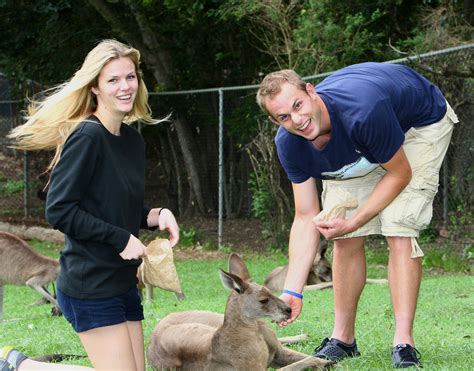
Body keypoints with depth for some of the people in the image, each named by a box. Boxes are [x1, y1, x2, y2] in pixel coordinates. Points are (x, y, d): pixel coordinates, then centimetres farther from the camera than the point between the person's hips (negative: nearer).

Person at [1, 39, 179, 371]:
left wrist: (157, 215, 0)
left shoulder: (133, 139, 9)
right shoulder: (86, 137, -16)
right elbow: (59, 211, -20)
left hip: (124, 281, 9)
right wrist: (122, 239, -18)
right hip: (91, 285, -9)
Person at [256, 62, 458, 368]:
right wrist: (292, 291, -25)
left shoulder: (362, 108, -43)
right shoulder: (289, 143, -24)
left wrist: (353, 222, -27)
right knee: (345, 239, -3)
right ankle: (343, 339, 12)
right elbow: (306, 218, -18)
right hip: (357, 150, 5)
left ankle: (404, 344, -19)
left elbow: (399, 174, -26)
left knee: (400, 230, -20)